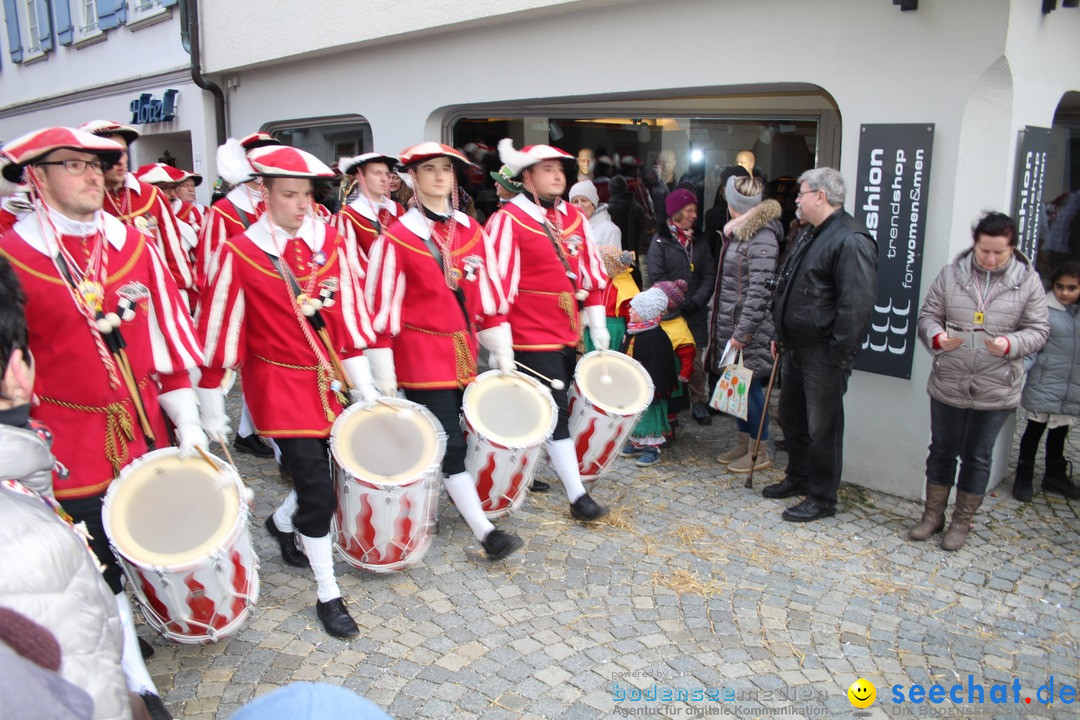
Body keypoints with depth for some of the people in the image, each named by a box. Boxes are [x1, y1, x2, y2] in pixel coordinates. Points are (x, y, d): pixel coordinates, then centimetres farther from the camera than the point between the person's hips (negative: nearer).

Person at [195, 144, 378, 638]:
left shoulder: (331, 242, 1)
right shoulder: (239, 254, -11)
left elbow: (349, 316, 4)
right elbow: (219, 333, -7)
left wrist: (364, 387, 3)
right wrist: (211, 411, -3)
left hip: (329, 380, 5)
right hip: (280, 386, -5)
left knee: (333, 467, 14)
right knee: (319, 493, -4)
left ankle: (282, 523, 47)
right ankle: (328, 595, 16)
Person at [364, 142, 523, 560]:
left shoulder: (472, 232, 6)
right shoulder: (395, 239, -10)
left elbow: (488, 295, 9)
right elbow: (381, 310, -9)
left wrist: (503, 354, 8)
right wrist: (384, 378, -10)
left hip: (463, 353, 5)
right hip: (421, 357, -5)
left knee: (446, 436, 13)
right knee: (450, 444, -5)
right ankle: (485, 532, 0)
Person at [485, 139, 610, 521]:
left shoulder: (575, 218, 9)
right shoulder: (507, 220, -10)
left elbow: (592, 273, 13)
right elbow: (498, 282, -12)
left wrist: (598, 325, 10)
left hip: (568, 333, 7)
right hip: (532, 338, -7)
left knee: (553, 407, 15)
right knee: (557, 412, -5)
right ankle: (577, 495, 1)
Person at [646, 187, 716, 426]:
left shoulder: (699, 241, 13)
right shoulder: (661, 240, -1)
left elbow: (709, 275, 6)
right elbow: (657, 277, -8)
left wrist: (696, 301, -9)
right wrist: (678, 303, -13)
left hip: (696, 313, 4)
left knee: (696, 361, 4)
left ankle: (698, 403, 16)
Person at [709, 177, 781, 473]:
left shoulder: (762, 238, -17)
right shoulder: (738, 232, 13)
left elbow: (760, 291, -21)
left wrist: (743, 332, -21)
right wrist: (719, 319, 17)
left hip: (749, 328, -9)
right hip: (730, 323, 9)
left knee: (749, 385, -1)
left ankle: (758, 452, 12)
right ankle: (742, 442, 28)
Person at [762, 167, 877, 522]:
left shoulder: (851, 241, -19)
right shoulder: (811, 235, 15)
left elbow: (857, 304, -25)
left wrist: (838, 354, -23)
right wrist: (781, 337, 20)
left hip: (823, 356, -10)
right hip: (796, 348, 10)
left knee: (822, 427, 1)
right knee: (791, 416, 21)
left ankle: (822, 498, 14)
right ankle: (798, 477, 38)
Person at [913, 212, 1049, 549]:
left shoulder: (1028, 281, -3)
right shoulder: (951, 274, -2)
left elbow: (1038, 330, -1)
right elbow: (927, 315, 2)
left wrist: (1011, 344, -21)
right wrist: (936, 337, -20)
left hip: (995, 391, -1)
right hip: (947, 385, 1)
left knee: (977, 457, 11)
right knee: (942, 450, 13)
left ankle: (961, 522, 25)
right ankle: (933, 515, 29)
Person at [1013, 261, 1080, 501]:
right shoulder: (1044, 309, -11)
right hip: (1044, 384, -5)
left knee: (1059, 432, 19)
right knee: (1035, 430, 5)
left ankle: (1055, 476, 35)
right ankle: (1023, 478, 18)